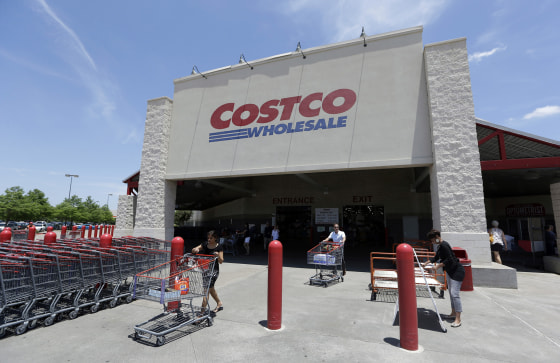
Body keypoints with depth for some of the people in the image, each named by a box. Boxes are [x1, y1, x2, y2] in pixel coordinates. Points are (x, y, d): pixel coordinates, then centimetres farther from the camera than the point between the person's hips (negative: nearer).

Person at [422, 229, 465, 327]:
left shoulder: (444, 245, -21)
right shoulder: (440, 246, 10)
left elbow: (449, 259, -25)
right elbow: (436, 257, 23)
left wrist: (438, 266, -21)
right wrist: (426, 263, 20)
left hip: (457, 271, -11)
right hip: (450, 271, 11)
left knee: (454, 293, -12)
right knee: (451, 293, 16)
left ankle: (458, 319, -8)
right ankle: (453, 313, 28)